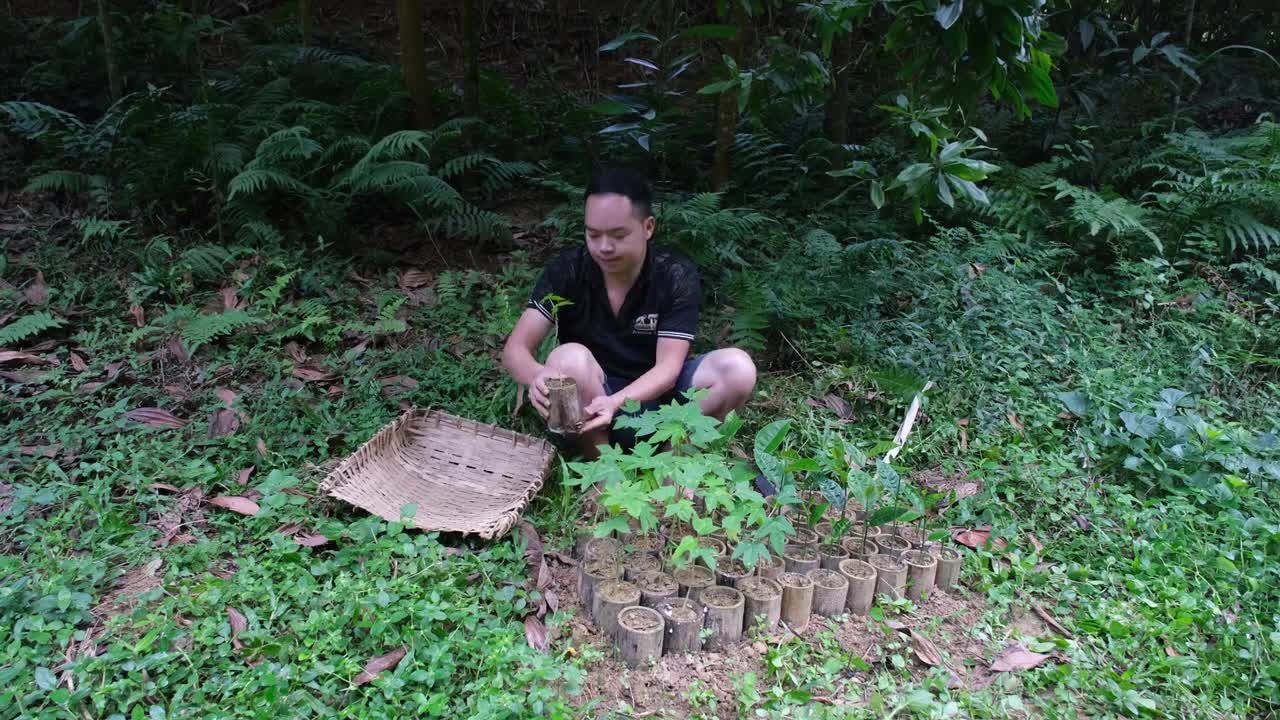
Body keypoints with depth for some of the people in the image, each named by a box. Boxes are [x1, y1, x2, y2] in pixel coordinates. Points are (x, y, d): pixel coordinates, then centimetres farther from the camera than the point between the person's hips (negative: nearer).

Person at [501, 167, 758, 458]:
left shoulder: (677, 277, -12)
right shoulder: (567, 270, -12)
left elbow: (668, 367, -19)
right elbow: (516, 347, -17)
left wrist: (616, 402, -40)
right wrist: (538, 375, -43)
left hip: (653, 394, 1)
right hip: (585, 405, 0)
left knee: (738, 369, -24)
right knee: (569, 359, -33)